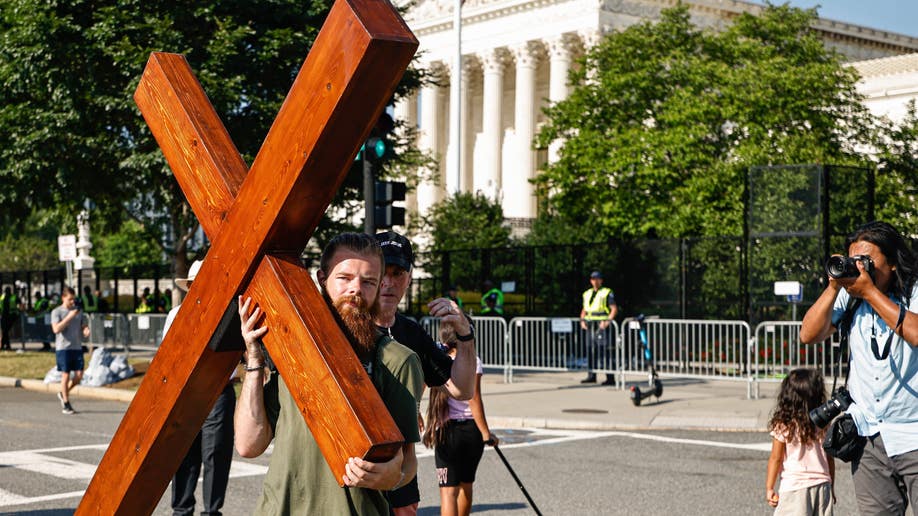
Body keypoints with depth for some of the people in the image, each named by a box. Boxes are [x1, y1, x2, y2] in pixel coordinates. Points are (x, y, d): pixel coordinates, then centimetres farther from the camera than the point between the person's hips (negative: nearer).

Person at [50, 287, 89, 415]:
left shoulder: (78, 311, 12)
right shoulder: (56, 312, -3)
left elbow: (84, 326, 16)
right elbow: (56, 329, -15)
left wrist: (86, 330, -9)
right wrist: (69, 317, -20)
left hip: (77, 347, 5)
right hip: (63, 347, -4)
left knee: (79, 375, -1)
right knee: (66, 375, -2)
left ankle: (63, 393, 23)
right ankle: (66, 404, 8)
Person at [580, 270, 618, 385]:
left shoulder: (607, 293, -1)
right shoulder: (587, 293, 18)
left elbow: (614, 309, -6)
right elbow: (584, 310, 25)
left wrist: (607, 321, -17)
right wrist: (582, 321, 9)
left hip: (602, 325, -6)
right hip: (590, 325, 6)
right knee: (590, 350, 7)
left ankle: (610, 378, -9)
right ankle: (591, 375, 15)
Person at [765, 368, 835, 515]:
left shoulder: (783, 427, -9)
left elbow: (776, 459, -5)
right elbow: (830, 459, 7)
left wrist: (769, 488, 3)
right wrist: (831, 487, 19)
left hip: (794, 488, -4)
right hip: (822, 485, 4)